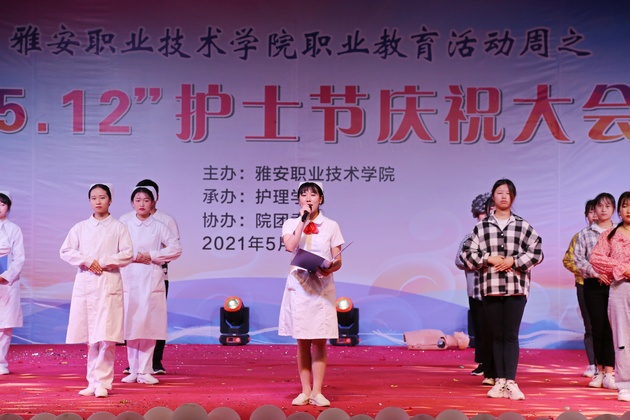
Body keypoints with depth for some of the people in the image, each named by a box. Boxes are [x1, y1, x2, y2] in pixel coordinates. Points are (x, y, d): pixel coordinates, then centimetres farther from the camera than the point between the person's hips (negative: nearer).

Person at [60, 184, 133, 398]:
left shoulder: (118, 227, 6)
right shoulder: (80, 227, 13)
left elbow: (127, 255, -1)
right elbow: (65, 251, 5)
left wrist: (103, 263, -10)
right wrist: (88, 261, -8)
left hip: (109, 283, -3)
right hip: (84, 283, 3)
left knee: (106, 336, -9)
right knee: (90, 337, 3)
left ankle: (102, 382, -6)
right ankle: (93, 381, 11)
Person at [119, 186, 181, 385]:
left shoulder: (159, 227, 6)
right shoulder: (124, 225, 8)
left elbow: (176, 249, -1)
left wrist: (151, 255, -7)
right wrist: (135, 256, -11)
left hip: (152, 281, -1)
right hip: (129, 280, 1)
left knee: (149, 324, -3)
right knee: (130, 325, 0)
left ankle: (145, 371, 2)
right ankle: (133, 370, 8)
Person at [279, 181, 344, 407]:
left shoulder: (331, 226, 5)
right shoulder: (291, 224, 6)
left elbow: (338, 260, 2)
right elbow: (290, 246, -15)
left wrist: (330, 268, -20)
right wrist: (303, 220, -11)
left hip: (322, 286, 0)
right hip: (299, 285, 0)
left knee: (319, 341, -1)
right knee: (302, 342, 4)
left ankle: (317, 392, 5)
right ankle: (305, 391, 12)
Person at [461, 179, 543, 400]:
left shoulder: (523, 226, 5)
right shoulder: (482, 226, 7)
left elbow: (537, 252, 1)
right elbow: (467, 253, 3)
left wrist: (513, 260, -10)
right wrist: (489, 259, -10)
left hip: (516, 287, -1)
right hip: (490, 288, 1)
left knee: (511, 335, -4)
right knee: (497, 336, 6)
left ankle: (511, 382, -5)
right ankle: (500, 381, 10)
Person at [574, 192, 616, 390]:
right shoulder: (585, 233, 8)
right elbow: (578, 258, 2)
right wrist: (595, 273, -10)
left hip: (615, 284, -1)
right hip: (593, 285, 1)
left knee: (611, 328, -4)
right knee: (597, 328, 3)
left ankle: (609, 372, -3)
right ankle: (600, 370, 11)